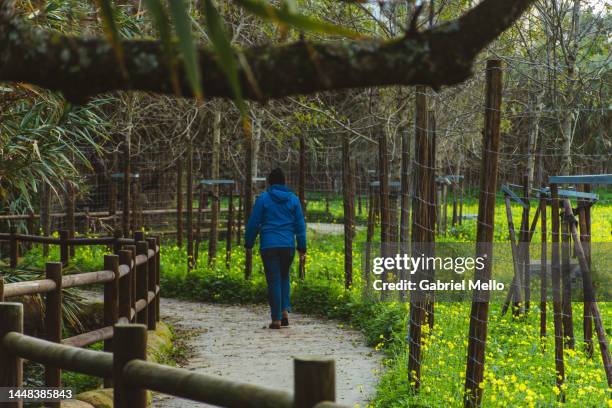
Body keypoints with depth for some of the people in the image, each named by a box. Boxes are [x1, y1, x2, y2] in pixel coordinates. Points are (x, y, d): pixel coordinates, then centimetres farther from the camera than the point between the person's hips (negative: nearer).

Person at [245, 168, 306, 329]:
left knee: (273, 281, 1)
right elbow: (300, 224, 6)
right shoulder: (293, 199, 5)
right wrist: (302, 246, 12)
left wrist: (249, 243, 10)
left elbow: (253, 223, -1)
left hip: (268, 245, -3)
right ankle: (285, 310, 4)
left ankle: (276, 319, -1)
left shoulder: (263, 198, -2)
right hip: (288, 245, 3)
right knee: (284, 277, 20)